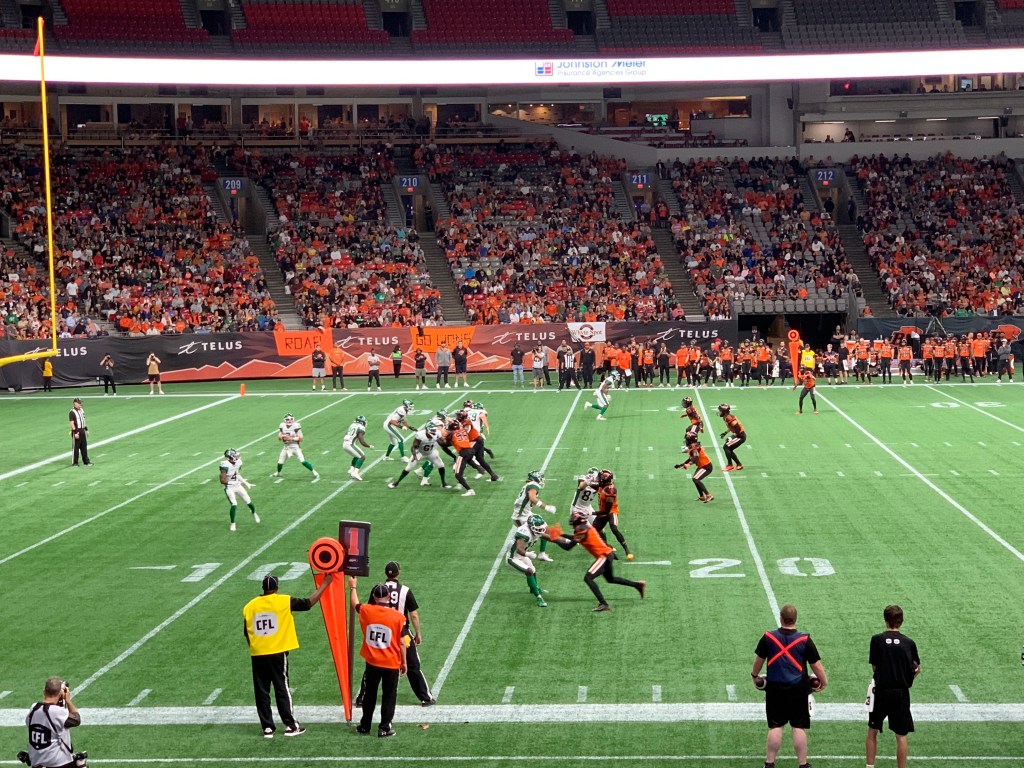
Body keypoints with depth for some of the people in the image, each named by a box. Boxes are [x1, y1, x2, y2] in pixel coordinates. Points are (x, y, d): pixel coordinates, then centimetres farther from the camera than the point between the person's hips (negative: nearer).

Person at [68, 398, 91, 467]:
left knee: (84, 446, 13)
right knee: (75, 447, -1)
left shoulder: (81, 411, 12)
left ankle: (86, 461, 21)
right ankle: (74, 463, 6)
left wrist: (86, 430, 19)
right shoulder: (72, 412, -14)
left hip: (82, 431, 8)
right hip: (76, 431, -8)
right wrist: (75, 432, -23)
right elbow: (72, 423, -18)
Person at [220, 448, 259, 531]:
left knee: (249, 502, 10)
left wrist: (246, 483, 10)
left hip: (238, 486, 6)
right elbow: (222, 481, -25)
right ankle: (232, 524, 1)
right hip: (229, 488, -6)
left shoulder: (238, 462, -5)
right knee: (234, 505, -18)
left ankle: (254, 513, 42)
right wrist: (233, 483, -29)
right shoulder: (225, 465, -26)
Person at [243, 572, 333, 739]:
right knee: (282, 689, 6)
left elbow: (247, 633, 8)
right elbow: (309, 602, 0)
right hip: (277, 653, -2)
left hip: (257, 655, 2)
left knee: (262, 692, 8)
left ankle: (267, 728, 10)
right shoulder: (284, 601, -6)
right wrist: (324, 584, 10)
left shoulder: (249, 607, 3)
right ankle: (290, 726, 9)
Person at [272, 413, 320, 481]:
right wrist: (282, 437, -15)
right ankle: (278, 473, 42)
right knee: (280, 462, 11)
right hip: (286, 447, 5)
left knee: (303, 461, -16)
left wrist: (292, 438, -26)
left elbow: (301, 439, -15)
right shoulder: (282, 426, -1)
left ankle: (315, 474, -10)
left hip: (295, 446, -5)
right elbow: (279, 437, 8)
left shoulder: (296, 426, -16)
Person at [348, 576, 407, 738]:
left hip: (372, 662, 2)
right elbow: (401, 643, -7)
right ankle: (384, 727, 8)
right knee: (388, 696, 8)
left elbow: (355, 604, 17)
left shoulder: (366, 611, -8)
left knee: (369, 694, 17)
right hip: (392, 664, -2)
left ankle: (365, 725, 26)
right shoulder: (398, 616, -13)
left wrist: (353, 587, 34)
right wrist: (404, 662, 5)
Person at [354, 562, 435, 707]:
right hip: (401, 633, -1)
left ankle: (361, 698, 11)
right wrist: (418, 633, 6)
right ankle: (426, 698, 13)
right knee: (413, 667, 9)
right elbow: (414, 615, -6)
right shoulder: (405, 591, -9)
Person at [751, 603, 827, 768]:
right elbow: (816, 665, -4)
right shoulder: (804, 640, -9)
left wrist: (755, 675, 27)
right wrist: (823, 682, 13)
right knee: (799, 727, 5)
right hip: (798, 689, -1)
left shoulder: (768, 637, -4)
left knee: (775, 727, 8)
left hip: (775, 688, 1)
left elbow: (759, 659, 9)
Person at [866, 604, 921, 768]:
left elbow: (874, 667, -1)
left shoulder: (876, 639, -5)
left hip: (881, 691, 0)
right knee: (901, 735, 6)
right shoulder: (909, 643, -1)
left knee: (872, 731, 15)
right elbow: (917, 669, 8)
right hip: (901, 693, 0)